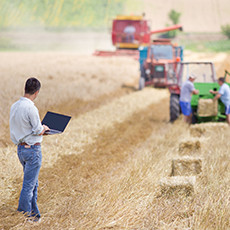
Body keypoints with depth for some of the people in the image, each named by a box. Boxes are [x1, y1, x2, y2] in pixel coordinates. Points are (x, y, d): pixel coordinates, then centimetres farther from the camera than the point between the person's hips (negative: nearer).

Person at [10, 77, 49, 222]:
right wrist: (45, 128, 7)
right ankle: (23, 213, 6)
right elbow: (38, 131, -15)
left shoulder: (14, 106, 4)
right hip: (33, 149, -8)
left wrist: (40, 128, 14)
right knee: (29, 184, 0)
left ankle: (34, 213, 24)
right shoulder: (30, 108, -21)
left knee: (33, 183, 18)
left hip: (20, 148, 8)